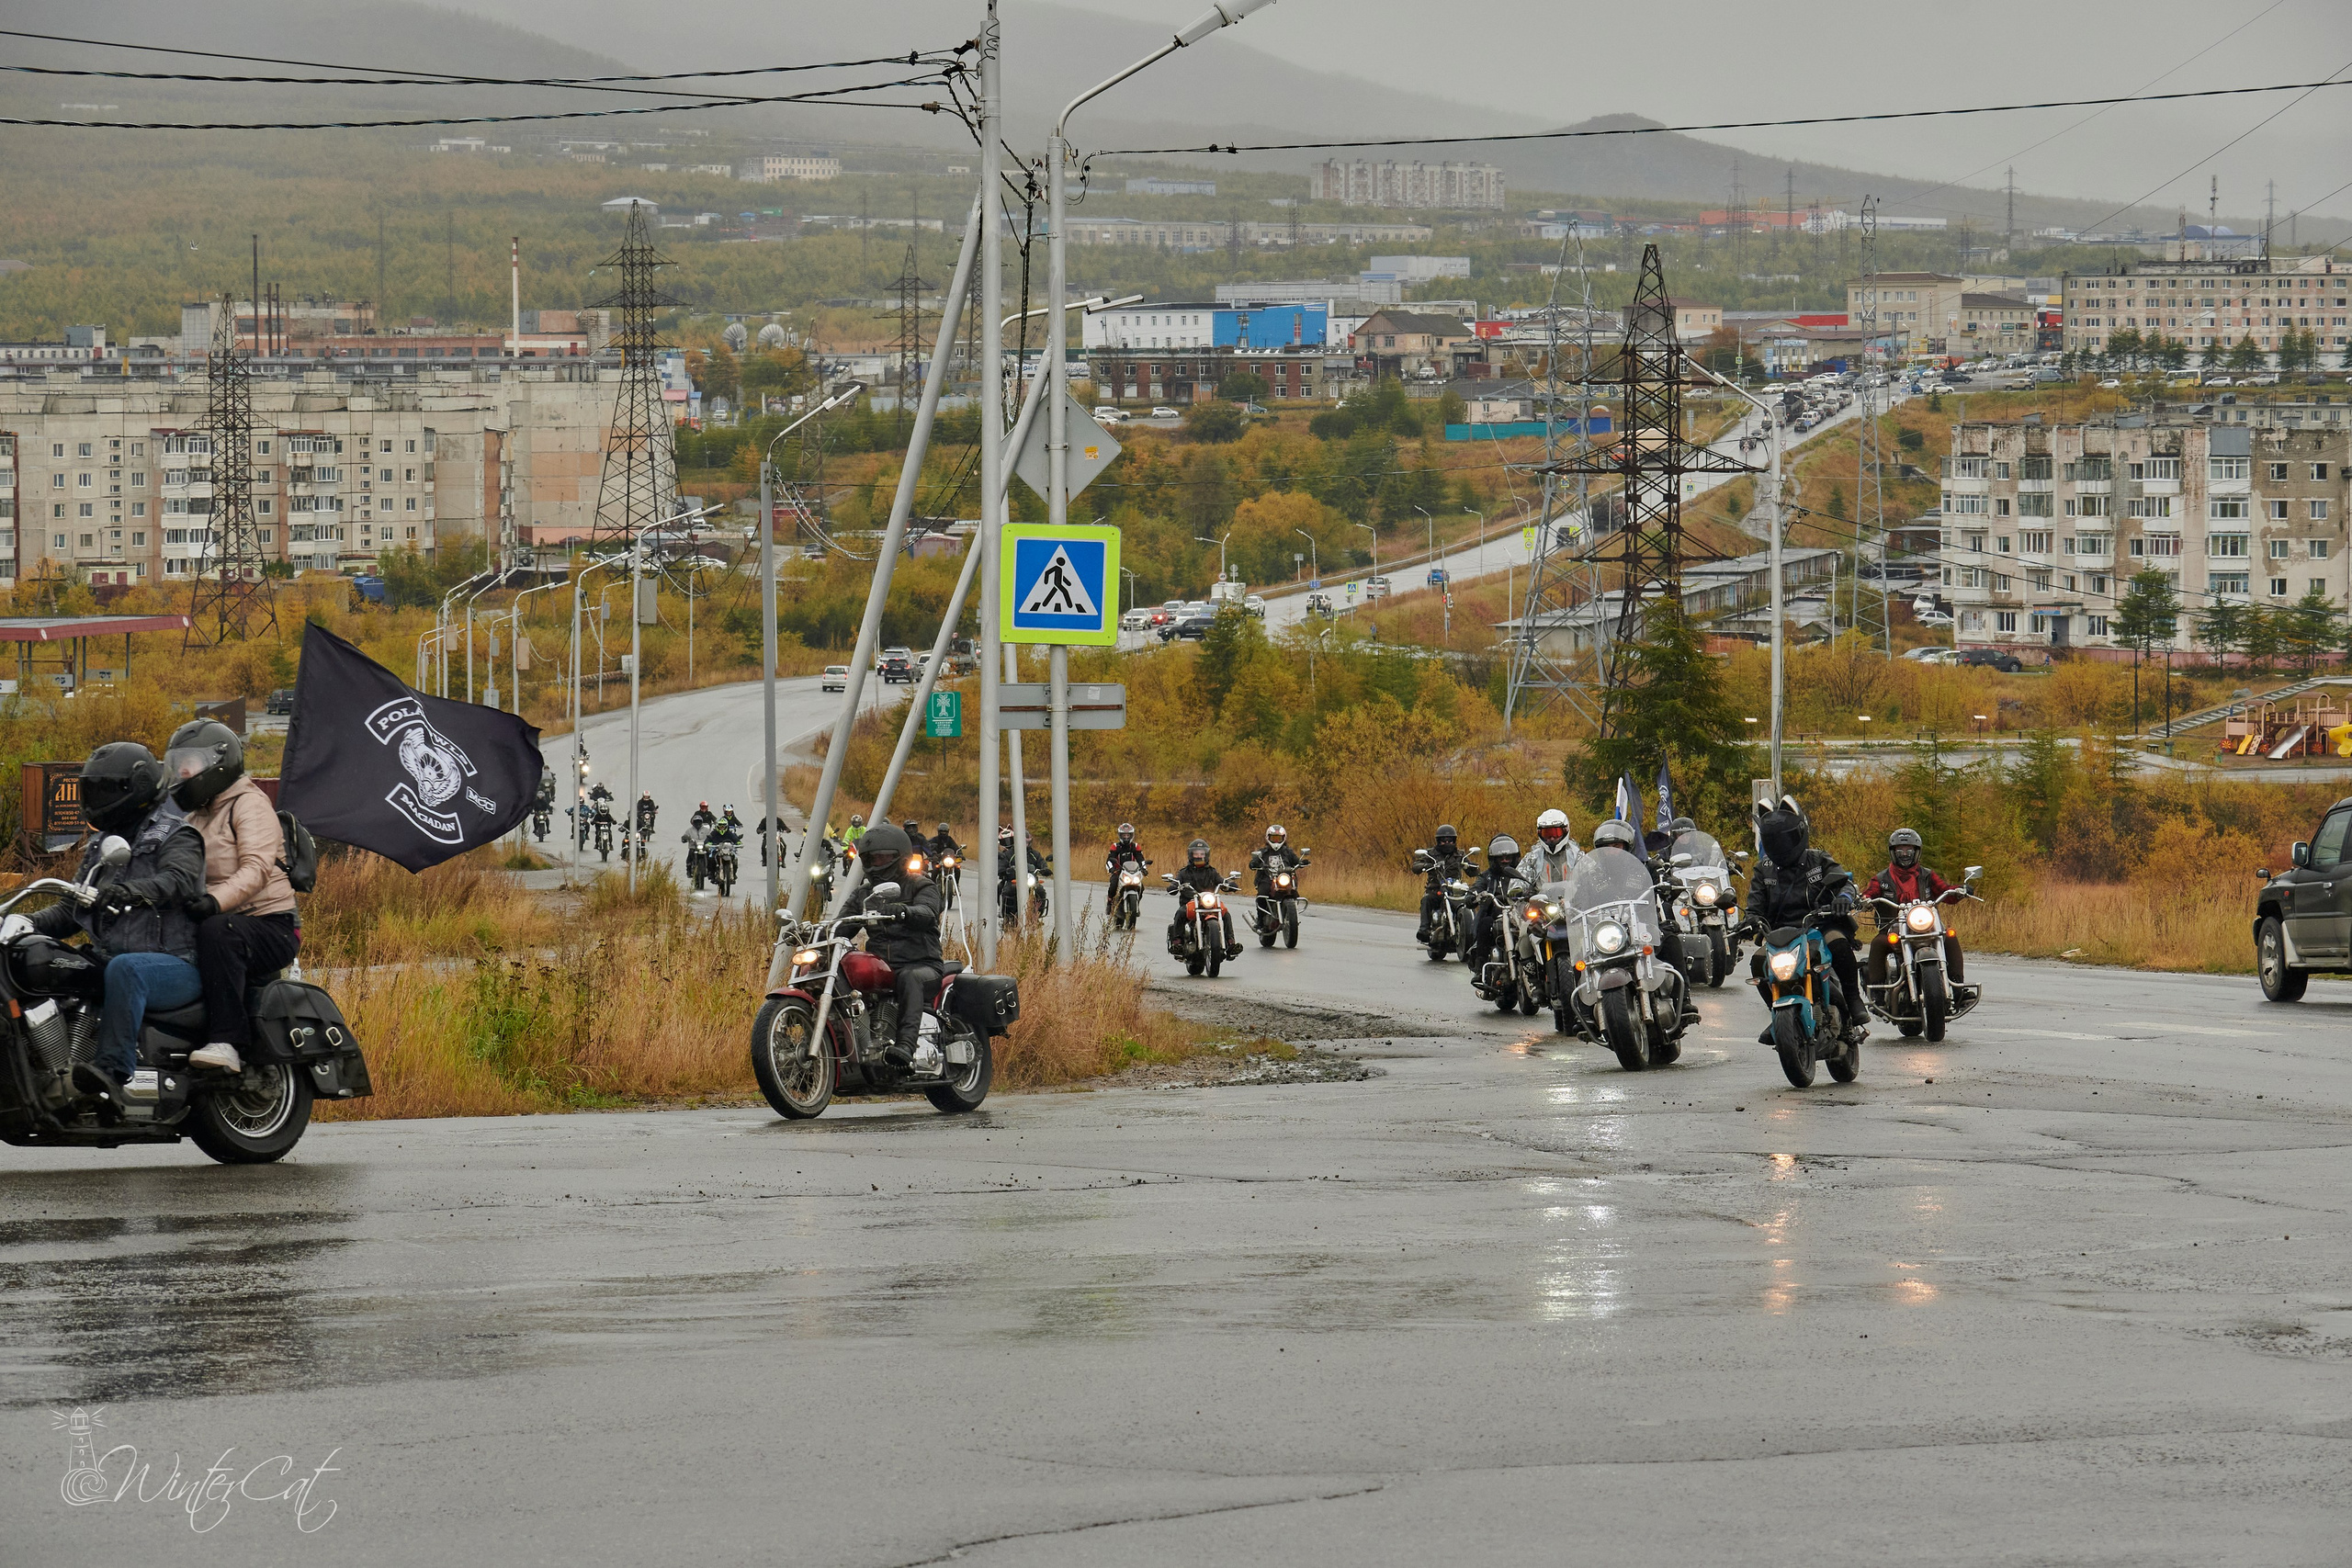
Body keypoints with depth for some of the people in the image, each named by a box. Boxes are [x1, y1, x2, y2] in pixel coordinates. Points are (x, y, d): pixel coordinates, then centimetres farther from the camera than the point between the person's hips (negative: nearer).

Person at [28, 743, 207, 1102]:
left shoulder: (176, 836, -2)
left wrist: (129, 891, -45)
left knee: (124, 968, -40)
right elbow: (71, 911, 23)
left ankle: (113, 1070, -50)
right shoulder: (102, 845, 22)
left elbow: (179, 879, -26)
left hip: (177, 967, -8)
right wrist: (28, 925, 2)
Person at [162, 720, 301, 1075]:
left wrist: (216, 900, -37)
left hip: (271, 927, -9)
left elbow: (257, 868, -20)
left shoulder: (249, 804, -5)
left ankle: (229, 1042, -45)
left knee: (217, 931, -39)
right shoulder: (195, 820, 24)